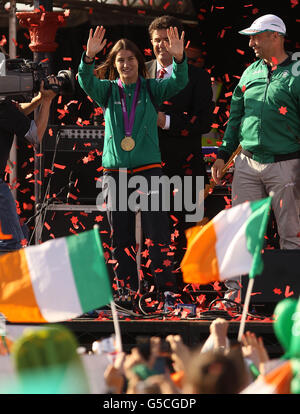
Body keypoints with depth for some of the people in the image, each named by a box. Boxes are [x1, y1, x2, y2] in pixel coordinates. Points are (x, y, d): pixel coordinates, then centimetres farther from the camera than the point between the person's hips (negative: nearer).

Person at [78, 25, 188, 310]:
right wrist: (89, 57, -30)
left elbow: (178, 82, -10)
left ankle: (167, 287, -8)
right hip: (115, 170, 2)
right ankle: (127, 290, 12)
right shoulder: (108, 91, 8)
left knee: (157, 231, -10)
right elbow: (87, 82, -11)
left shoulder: (151, 89, 6)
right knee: (120, 235, 5)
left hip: (147, 168, -2)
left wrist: (179, 58, -30)